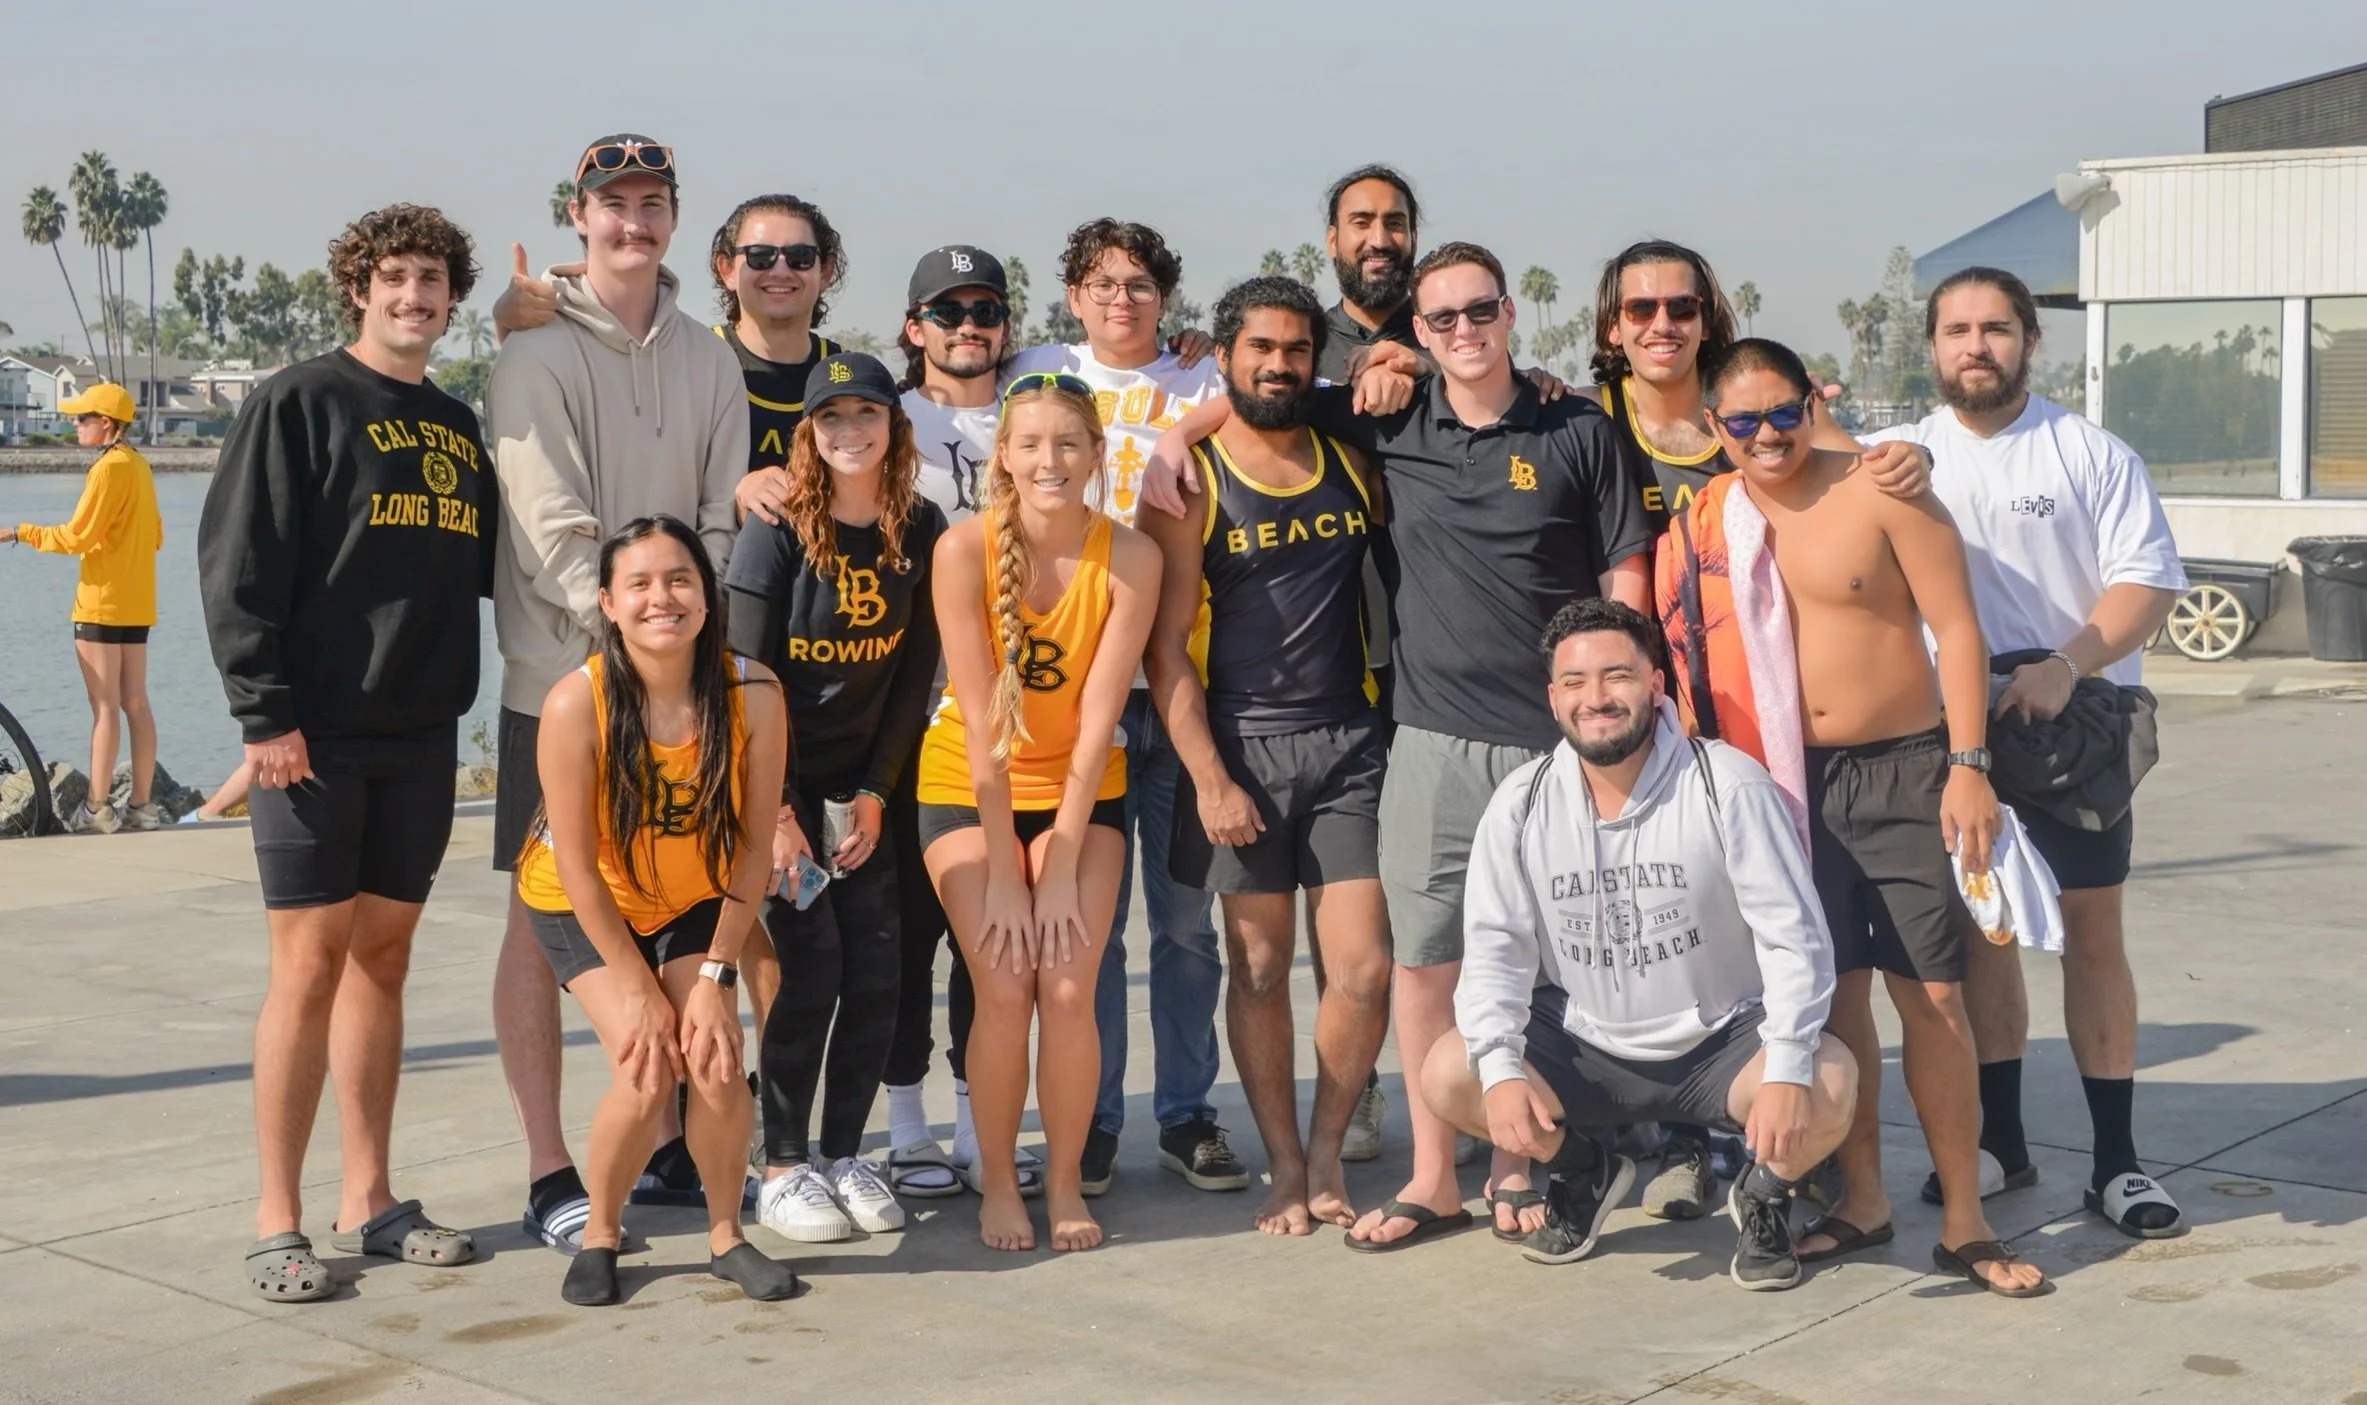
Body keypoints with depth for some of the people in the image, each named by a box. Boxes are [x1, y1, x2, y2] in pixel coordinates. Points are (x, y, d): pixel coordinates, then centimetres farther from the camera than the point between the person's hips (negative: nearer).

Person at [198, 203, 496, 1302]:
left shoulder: (458, 430, 16)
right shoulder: (300, 403, -3)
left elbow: (489, 566, 21)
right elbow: (237, 565, -9)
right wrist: (265, 710, -15)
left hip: (421, 732, 6)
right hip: (314, 733, -6)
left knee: (382, 957, 10)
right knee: (310, 963, -5)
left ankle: (367, 1200, 17)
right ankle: (278, 1222, 3)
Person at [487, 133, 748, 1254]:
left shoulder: (708, 360, 11)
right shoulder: (538, 355, -4)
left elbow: (724, 521, 8)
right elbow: (553, 533, -12)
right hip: (562, 681, -5)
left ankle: (676, 1140, 22)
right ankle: (549, 1174, 4)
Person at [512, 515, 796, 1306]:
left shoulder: (752, 694, -24)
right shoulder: (576, 704, -30)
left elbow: (754, 847, -15)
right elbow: (577, 865, -21)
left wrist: (716, 975, -16)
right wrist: (639, 991, -17)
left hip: (695, 902, 2)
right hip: (582, 906, -2)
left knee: (716, 1062, -15)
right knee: (645, 1072, -17)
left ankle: (726, 1236, 10)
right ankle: (599, 1236, 9)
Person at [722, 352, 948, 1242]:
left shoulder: (921, 532, -1)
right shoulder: (776, 532, -11)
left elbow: (916, 673, 2)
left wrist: (875, 793, -3)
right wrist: (774, 810, -15)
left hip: (866, 781, 4)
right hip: (778, 778, -4)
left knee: (877, 968, -1)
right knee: (809, 965, -10)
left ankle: (843, 1156, 12)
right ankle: (781, 1170, 1)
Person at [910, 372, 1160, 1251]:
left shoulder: (1129, 558, -15)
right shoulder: (964, 550, -18)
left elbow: (1097, 719, -15)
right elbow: (983, 726, -18)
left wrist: (1062, 866, -16)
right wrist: (1001, 872, -17)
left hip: (1082, 792, 1)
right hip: (967, 789, -1)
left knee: (1068, 991, -13)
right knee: (1004, 992, -12)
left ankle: (1066, 1185, 7)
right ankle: (997, 1184, 9)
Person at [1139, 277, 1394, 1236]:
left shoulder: (1351, 461, 9)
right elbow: (1166, 647, -4)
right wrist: (1208, 778, -10)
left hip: (1351, 740, 2)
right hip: (1243, 749, -2)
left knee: (1364, 967, -3)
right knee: (1260, 966, 5)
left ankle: (1327, 1152, 16)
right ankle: (1285, 1168, 17)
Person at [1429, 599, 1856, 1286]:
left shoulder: (1727, 785, -15)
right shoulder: (1522, 802, -5)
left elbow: (1794, 938, -17)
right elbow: (1495, 947, -4)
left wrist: (1787, 1073, -30)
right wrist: (1501, 1069, -22)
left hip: (1721, 1042, -3)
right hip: (1584, 1049, 3)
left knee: (1829, 1085, -32)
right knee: (1448, 1075, -20)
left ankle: (1765, 1193, 6)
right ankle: (1583, 1171, 12)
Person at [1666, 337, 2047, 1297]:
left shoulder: (1880, 492, -7)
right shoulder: (1703, 527, 4)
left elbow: (1957, 630, -7)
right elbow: (1694, 664, 11)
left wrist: (1968, 765, -13)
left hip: (1903, 773, -3)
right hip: (1788, 783, 3)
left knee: (1932, 995, -3)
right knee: (1833, 990, 8)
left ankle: (1963, 1224, 5)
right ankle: (1861, 1200, 21)